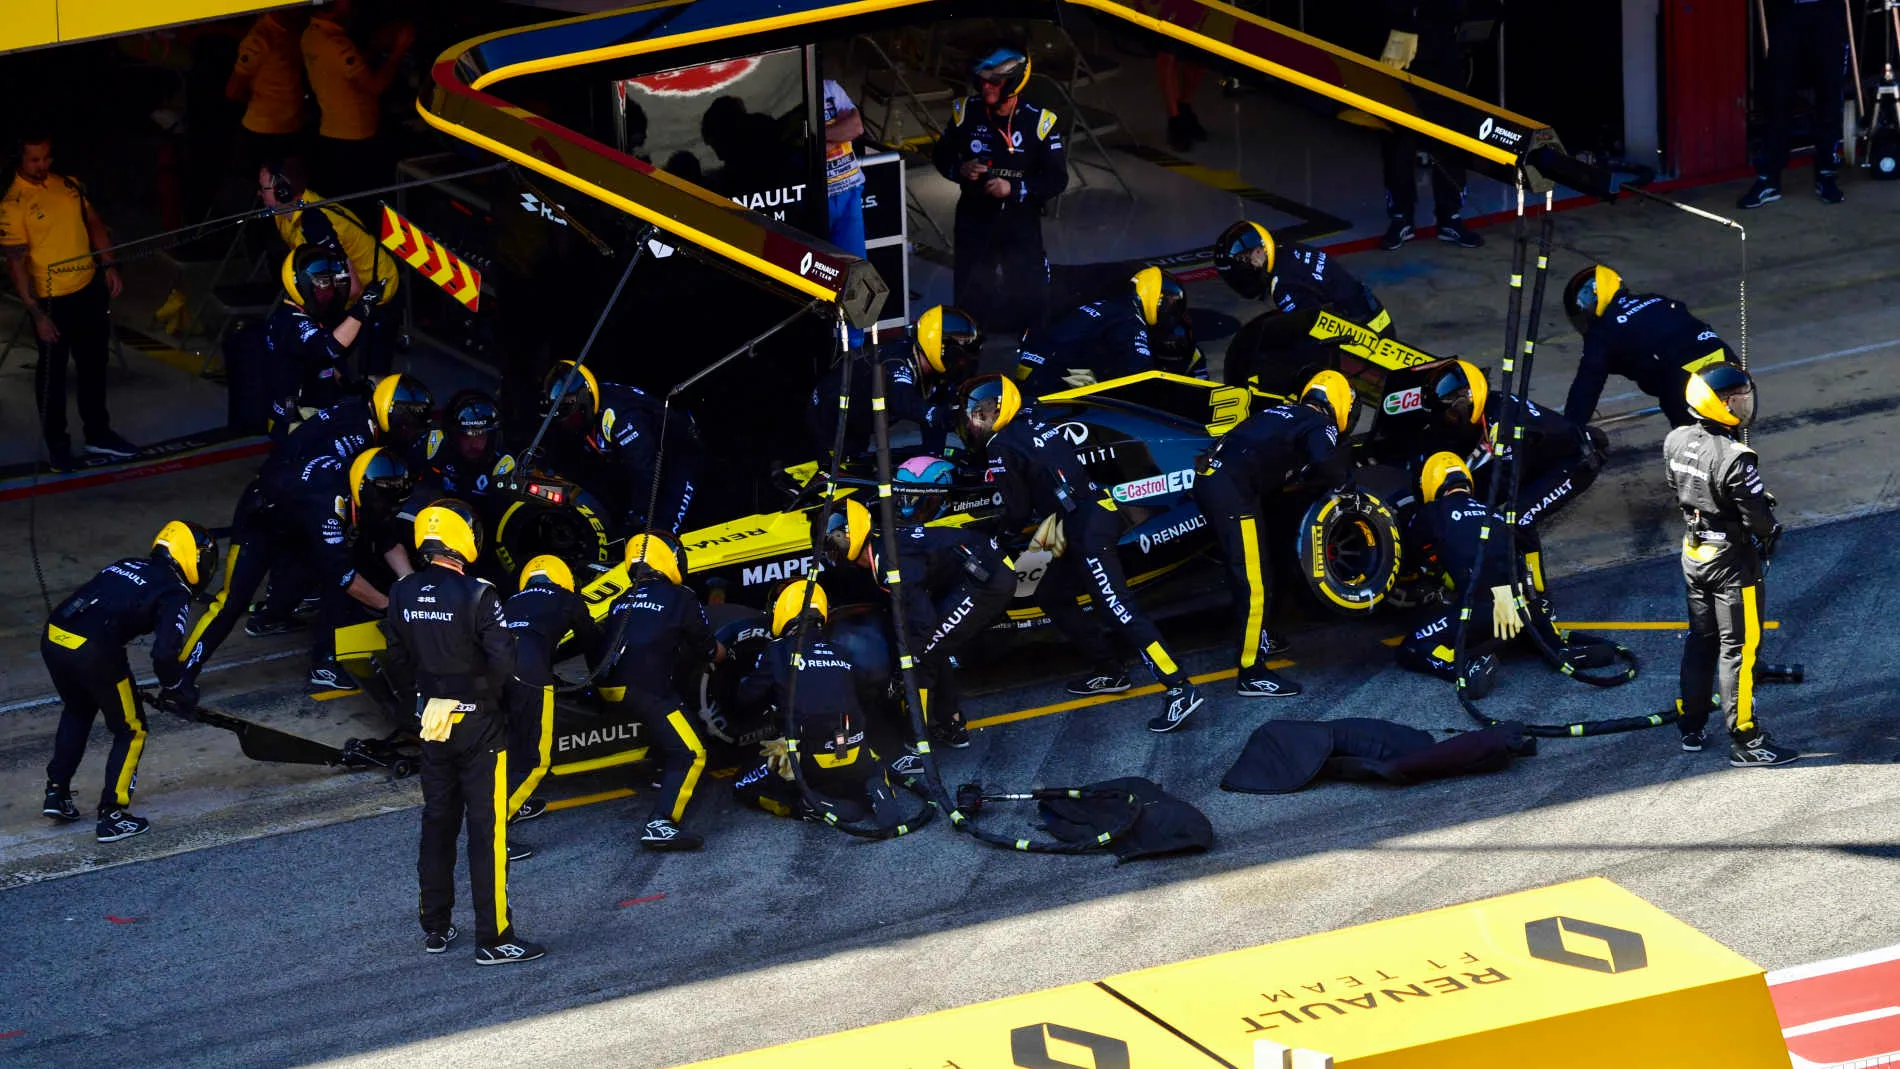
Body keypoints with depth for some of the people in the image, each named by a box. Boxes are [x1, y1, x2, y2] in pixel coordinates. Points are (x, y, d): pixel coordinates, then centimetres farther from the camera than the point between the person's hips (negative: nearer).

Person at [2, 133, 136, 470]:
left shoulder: (68, 186, 2)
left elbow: (94, 224, 15)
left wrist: (109, 266, 6)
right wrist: (36, 314, -19)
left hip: (89, 289, 6)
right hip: (52, 300, -6)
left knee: (93, 364, 19)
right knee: (52, 372, 8)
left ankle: (98, 434, 34)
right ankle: (56, 444, 23)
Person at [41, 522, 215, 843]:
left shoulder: (127, 566, 23)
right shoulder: (175, 592, 0)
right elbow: (164, 653, -12)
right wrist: (177, 688, 8)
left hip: (52, 637, 7)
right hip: (92, 652, -7)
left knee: (78, 711, 34)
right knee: (131, 731, 11)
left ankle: (56, 793, 35)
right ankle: (112, 816, 9)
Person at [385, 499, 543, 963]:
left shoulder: (403, 594, -2)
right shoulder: (476, 594, -20)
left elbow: (398, 662, 6)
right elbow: (504, 661, -21)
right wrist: (481, 688, 0)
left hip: (432, 720, 6)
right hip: (477, 723, -6)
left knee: (438, 821, 17)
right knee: (487, 829, -1)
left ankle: (435, 928, 25)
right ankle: (493, 938, 1)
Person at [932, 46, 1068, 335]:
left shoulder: (1038, 122, -13)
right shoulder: (966, 113, -4)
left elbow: (1057, 179, -11)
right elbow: (941, 155, 9)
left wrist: (1014, 188, -24)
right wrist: (959, 170, -14)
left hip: (1021, 221, -2)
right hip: (974, 218, 3)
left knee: (1030, 299, -2)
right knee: (970, 298, 11)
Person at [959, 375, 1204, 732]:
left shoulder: (1003, 448, -8)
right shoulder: (1032, 425, 17)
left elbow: (1018, 511, -4)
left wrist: (993, 533, 13)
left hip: (1086, 529, -10)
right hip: (1095, 513, 10)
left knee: (1118, 611, -15)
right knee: (1052, 597, 21)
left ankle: (1180, 690, -24)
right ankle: (1108, 672, 23)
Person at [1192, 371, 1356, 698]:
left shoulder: (1284, 414, 27)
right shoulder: (1321, 425, 1)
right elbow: (1323, 465, -18)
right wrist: (1341, 477, 1)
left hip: (1210, 480, 9)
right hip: (1233, 489, -9)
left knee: (1243, 570, 27)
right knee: (1255, 582, -6)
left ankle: (1257, 636, 45)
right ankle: (1252, 673, -6)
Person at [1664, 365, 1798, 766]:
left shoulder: (1676, 442, -5)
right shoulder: (1734, 459, -29)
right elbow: (1759, 518, -23)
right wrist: (1772, 530, -2)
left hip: (1694, 554, 7)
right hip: (1733, 562, -7)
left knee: (1700, 640, 20)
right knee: (1738, 649, 1)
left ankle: (1690, 728, 30)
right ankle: (1746, 741, 6)